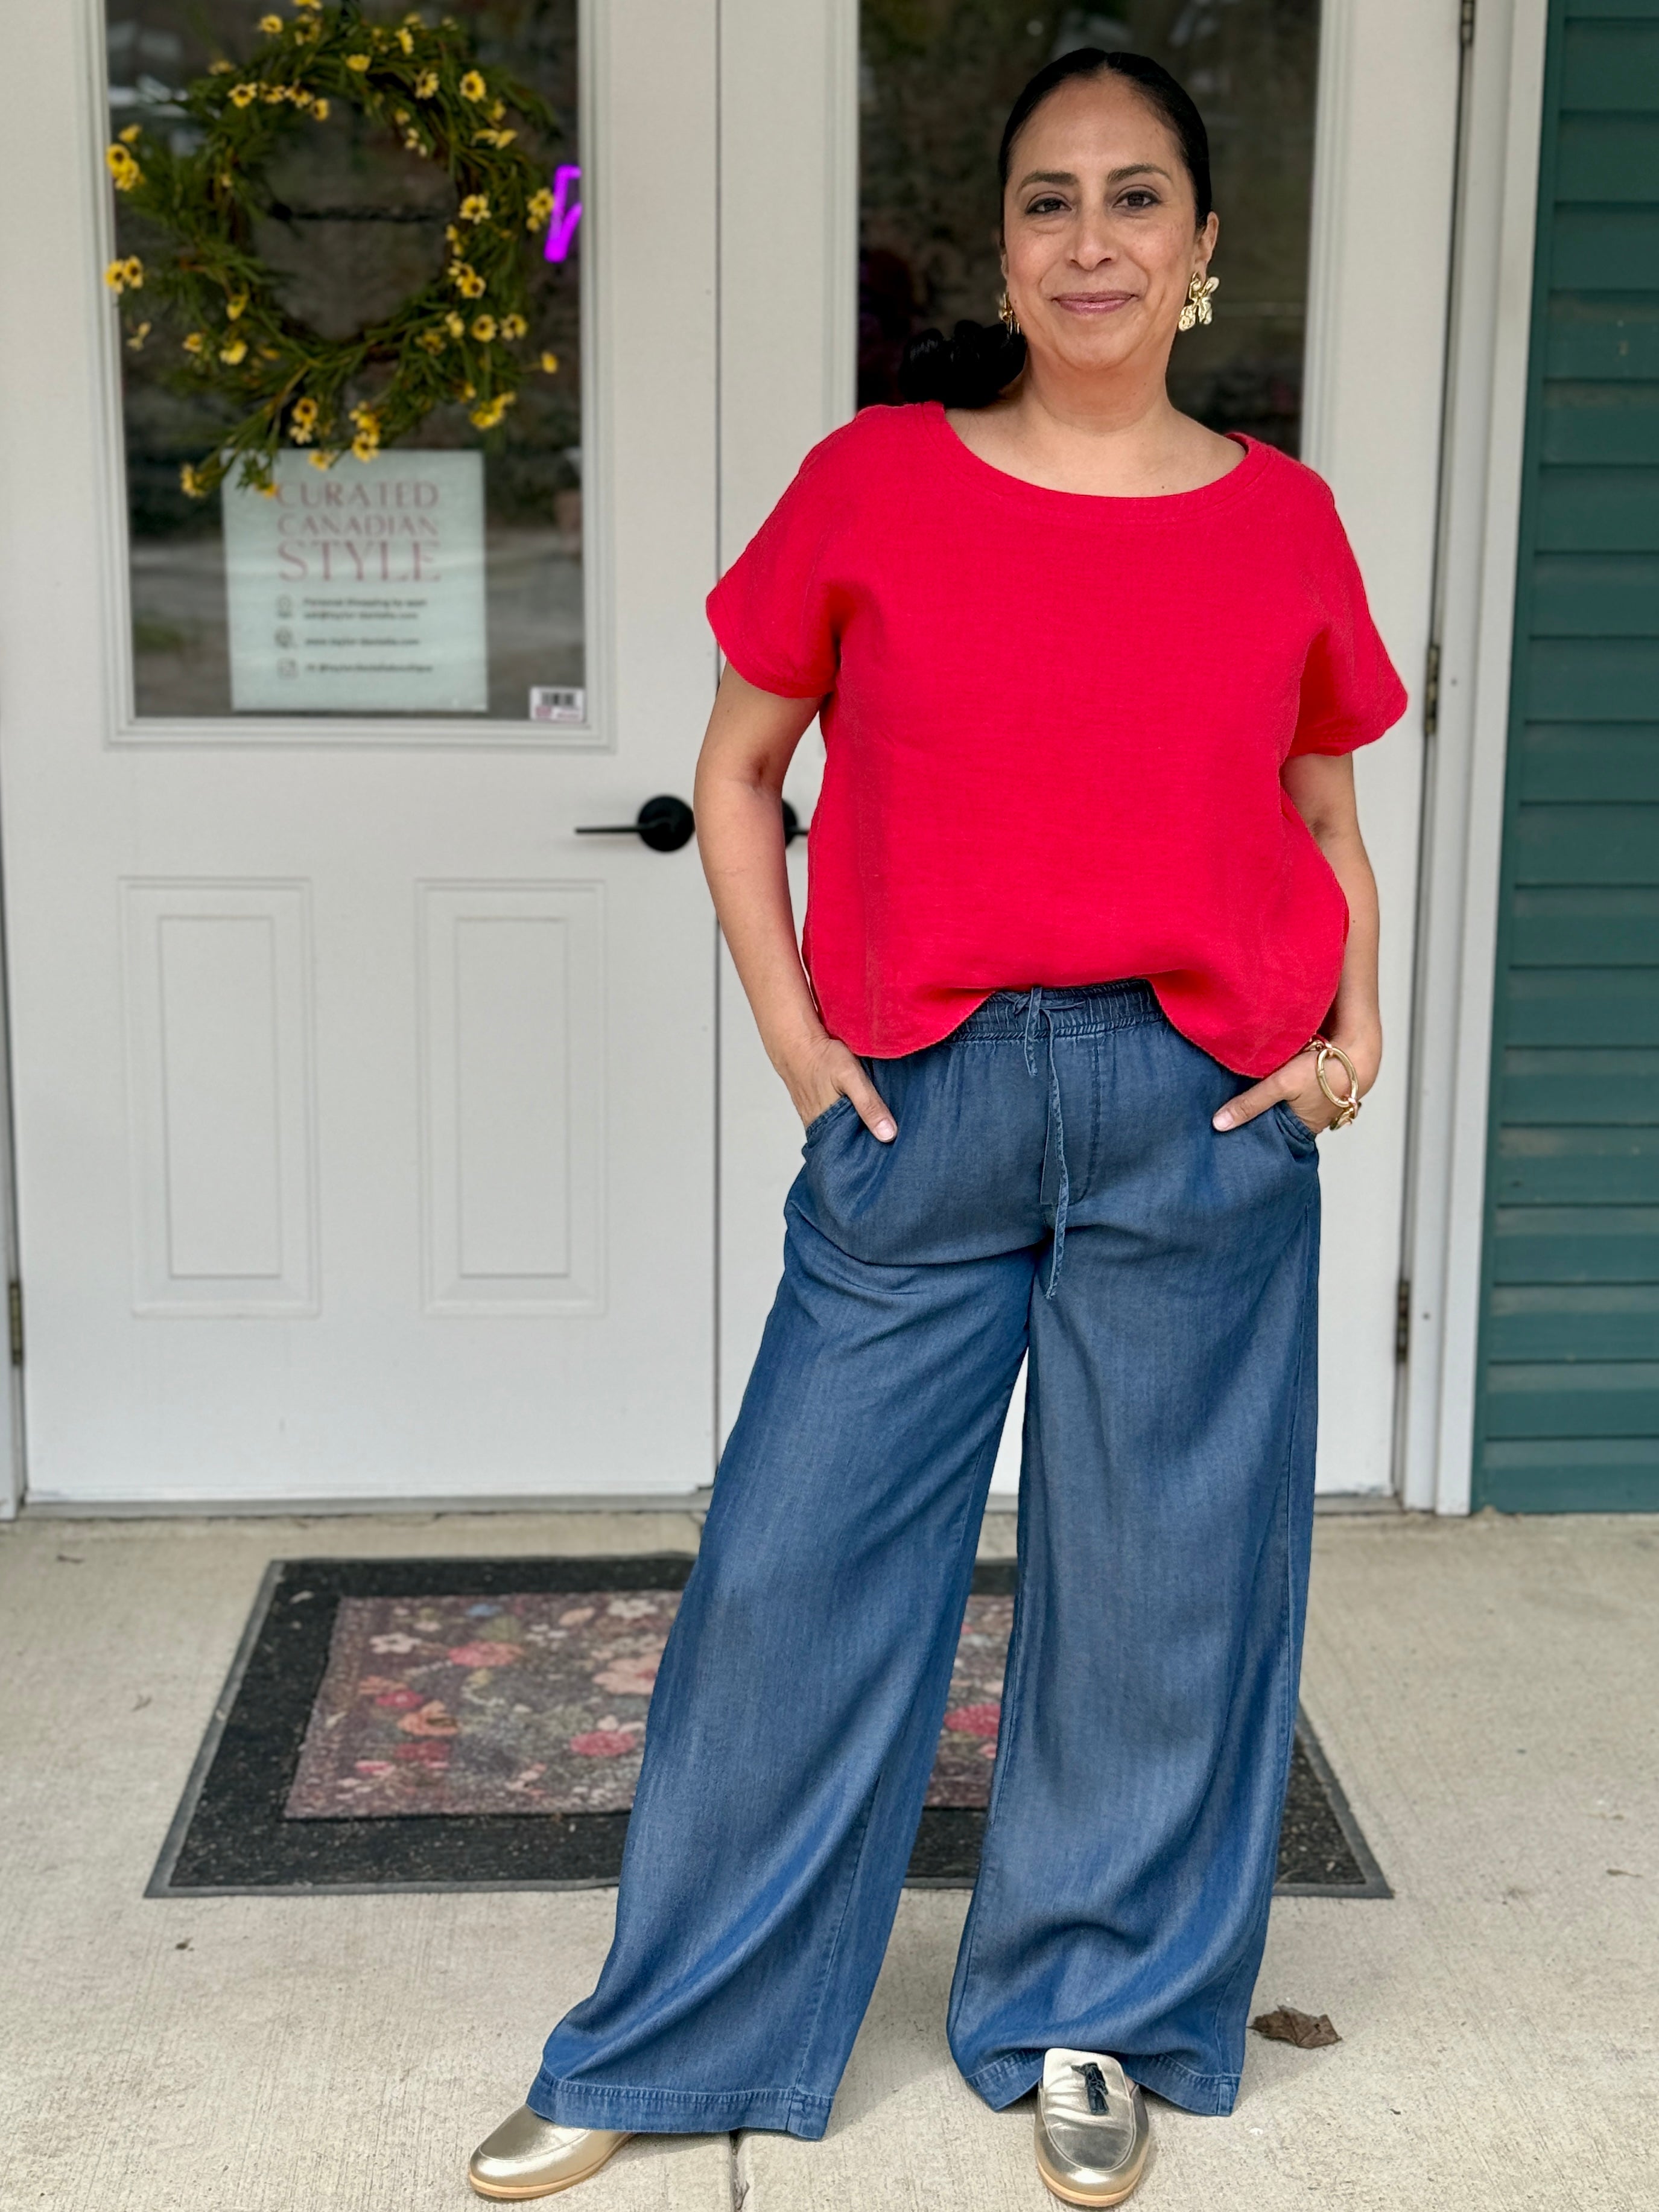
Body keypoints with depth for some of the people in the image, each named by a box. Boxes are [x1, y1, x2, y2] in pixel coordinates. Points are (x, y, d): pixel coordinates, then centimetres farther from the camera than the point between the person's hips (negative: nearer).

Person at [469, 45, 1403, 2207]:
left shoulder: (1281, 521, 4)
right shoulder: (873, 484, 0)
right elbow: (737, 771, 8)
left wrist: (1356, 1026, 0)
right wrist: (793, 1034, -1)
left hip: (1203, 1116, 1)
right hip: (926, 1109, -1)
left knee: (1162, 1582, 10)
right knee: (799, 1567, 5)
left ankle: (1096, 2020, 32)